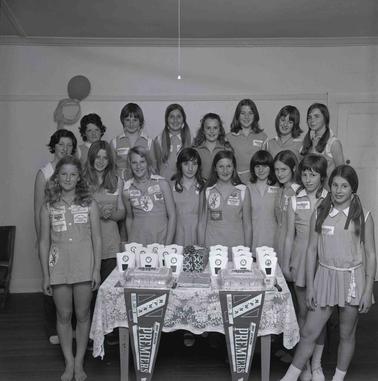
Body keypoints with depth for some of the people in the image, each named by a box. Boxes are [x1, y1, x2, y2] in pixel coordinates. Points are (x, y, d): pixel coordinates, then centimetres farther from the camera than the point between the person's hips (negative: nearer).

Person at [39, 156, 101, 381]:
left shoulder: (89, 204, 0)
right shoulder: (48, 207, 3)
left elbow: (97, 238, 1)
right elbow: (44, 242, 4)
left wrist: (97, 269, -5)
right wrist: (46, 276, 2)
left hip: (84, 267, -1)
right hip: (58, 268, 1)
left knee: (83, 314, 7)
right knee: (64, 316, 9)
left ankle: (79, 362, 23)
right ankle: (69, 363, 24)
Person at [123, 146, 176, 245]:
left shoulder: (162, 183, -4)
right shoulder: (127, 189, 1)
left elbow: (172, 215, -3)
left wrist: (168, 244, -8)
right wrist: (130, 243, 7)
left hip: (161, 240, -1)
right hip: (137, 241, 1)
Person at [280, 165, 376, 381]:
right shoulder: (319, 214, 2)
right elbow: (312, 250, 4)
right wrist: (310, 286, 1)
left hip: (353, 279, -1)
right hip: (325, 276, 2)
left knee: (347, 334, 12)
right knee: (309, 332, 4)